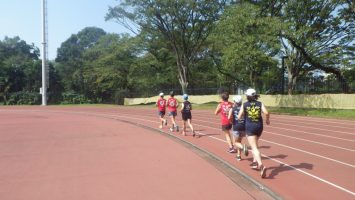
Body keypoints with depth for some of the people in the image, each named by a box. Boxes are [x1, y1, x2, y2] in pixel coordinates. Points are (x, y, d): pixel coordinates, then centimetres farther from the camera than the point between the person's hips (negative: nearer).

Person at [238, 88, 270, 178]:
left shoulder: (244, 105, -1)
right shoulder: (260, 104, 2)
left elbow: (239, 117, 0)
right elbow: (266, 113, -13)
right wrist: (267, 120, 6)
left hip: (249, 127, -3)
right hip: (259, 126, 4)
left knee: (254, 148, -9)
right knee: (255, 144, 28)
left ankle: (261, 165, -26)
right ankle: (255, 161, 35)